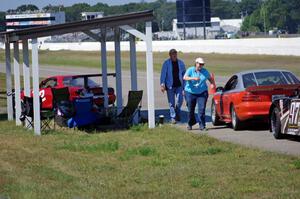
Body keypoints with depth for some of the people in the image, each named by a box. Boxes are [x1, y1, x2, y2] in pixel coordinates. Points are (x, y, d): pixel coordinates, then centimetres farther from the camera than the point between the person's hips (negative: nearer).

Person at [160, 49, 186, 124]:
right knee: (171, 103, 1)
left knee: (179, 101, -6)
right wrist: (162, 84, -19)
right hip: (170, 86, -2)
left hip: (179, 85, 2)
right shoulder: (166, 63, -3)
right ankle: (173, 117, 10)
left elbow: (184, 74, 12)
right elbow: (163, 74, -7)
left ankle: (177, 113, 21)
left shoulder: (180, 63, 6)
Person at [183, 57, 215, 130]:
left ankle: (202, 126, -8)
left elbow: (210, 78, 20)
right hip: (190, 93, -1)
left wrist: (213, 84, 1)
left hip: (202, 93, 1)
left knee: (202, 109, -12)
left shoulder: (205, 71, 4)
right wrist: (193, 78, -37)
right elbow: (185, 77, -22)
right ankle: (190, 123, 30)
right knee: (191, 110, 7)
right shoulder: (190, 70, -5)